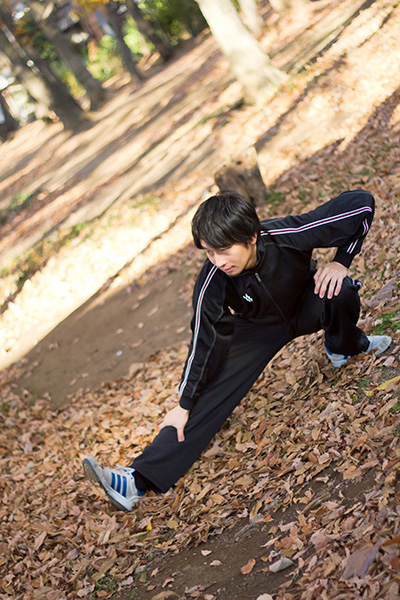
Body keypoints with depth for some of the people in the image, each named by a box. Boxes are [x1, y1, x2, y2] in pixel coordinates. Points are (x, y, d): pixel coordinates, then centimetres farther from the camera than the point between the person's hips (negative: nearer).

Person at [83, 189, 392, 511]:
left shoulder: (289, 234, -37)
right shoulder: (212, 283, -32)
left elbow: (363, 202, -27)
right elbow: (205, 342, -19)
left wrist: (341, 262, -27)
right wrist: (185, 404, -13)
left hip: (306, 304, 0)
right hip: (259, 327, 0)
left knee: (339, 292, -34)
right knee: (214, 390, -17)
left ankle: (345, 346, 1)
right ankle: (142, 477, -22)